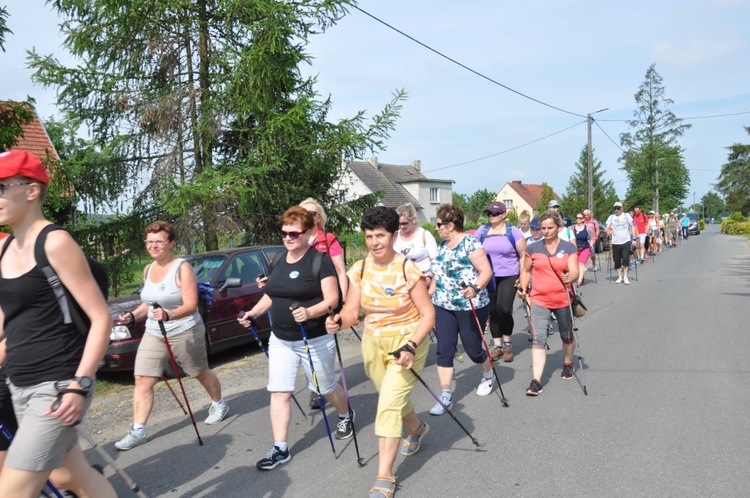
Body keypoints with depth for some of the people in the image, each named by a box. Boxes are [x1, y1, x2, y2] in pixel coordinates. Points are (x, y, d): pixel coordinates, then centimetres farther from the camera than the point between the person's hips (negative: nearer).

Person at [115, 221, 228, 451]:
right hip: (153, 334, 6)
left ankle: (219, 405, 38)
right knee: (142, 380, -4)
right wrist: (133, 315, 3)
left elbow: (191, 305, -21)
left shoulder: (182, 267, -15)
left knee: (201, 374, 13)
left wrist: (169, 315, -38)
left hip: (185, 333, -6)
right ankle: (138, 430, 4)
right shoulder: (148, 269, 7)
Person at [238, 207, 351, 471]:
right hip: (280, 340, 6)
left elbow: (332, 299, -18)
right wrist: (254, 312, 0)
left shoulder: (320, 260, -14)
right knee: (279, 392, 2)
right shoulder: (279, 261, 6)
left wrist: (309, 312, -36)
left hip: (315, 340, -5)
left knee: (325, 388, 14)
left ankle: (346, 416, 45)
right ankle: (280, 449, 12)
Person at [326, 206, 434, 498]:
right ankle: (417, 428, 55)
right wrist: (339, 322, -30)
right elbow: (352, 310, -7)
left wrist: (411, 347, -27)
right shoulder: (359, 270, -5)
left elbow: (428, 313, -14)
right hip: (373, 344, 5)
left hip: (406, 343, -5)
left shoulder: (408, 269, -18)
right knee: (395, 400, 21)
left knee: (388, 406, -11)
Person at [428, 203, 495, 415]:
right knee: (444, 351, 0)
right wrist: (429, 293, 18)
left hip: (470, 307, -6)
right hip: (444, 307, 6)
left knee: (473, 349, 8)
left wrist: (476, 288, -35)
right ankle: (446, 396, 7)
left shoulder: (470, 242, -13)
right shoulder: (442, 245, 9)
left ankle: (488, 375, 41)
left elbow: (486, 271, -20)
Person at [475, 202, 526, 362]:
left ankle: (507, 344, 13)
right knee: (493, 311, 6)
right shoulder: (482, 231, 4)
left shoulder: (513, 231, -3)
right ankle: (497, 346, 20)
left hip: (509, 277, -3)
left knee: (504, 310, -11)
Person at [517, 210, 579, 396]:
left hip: (562, 300, 0)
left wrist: (570, 277, -33)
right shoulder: (533, 248, 2)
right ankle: (536, 381, -12)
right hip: (539, 300, 0)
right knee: (538, 338, -10)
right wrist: (522, 287, 1)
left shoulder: (568, 248, -1)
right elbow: (526, 270, 13)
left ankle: (568, 363, 47)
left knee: (566, 335, 19)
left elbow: (574, 271, -11)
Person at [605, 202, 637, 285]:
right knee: (617, 261, 4)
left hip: (626, 241, -1)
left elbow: (632, 227, 5)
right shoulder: (611, 217, 7)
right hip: (615, 242, 2)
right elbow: (607, 229, 4)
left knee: (626, 259, -10)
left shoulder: (626, 215, 4)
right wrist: (608, 231, -17)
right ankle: (620, 277, 17)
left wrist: (634, 238, -2)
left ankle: (625, 277, 1)